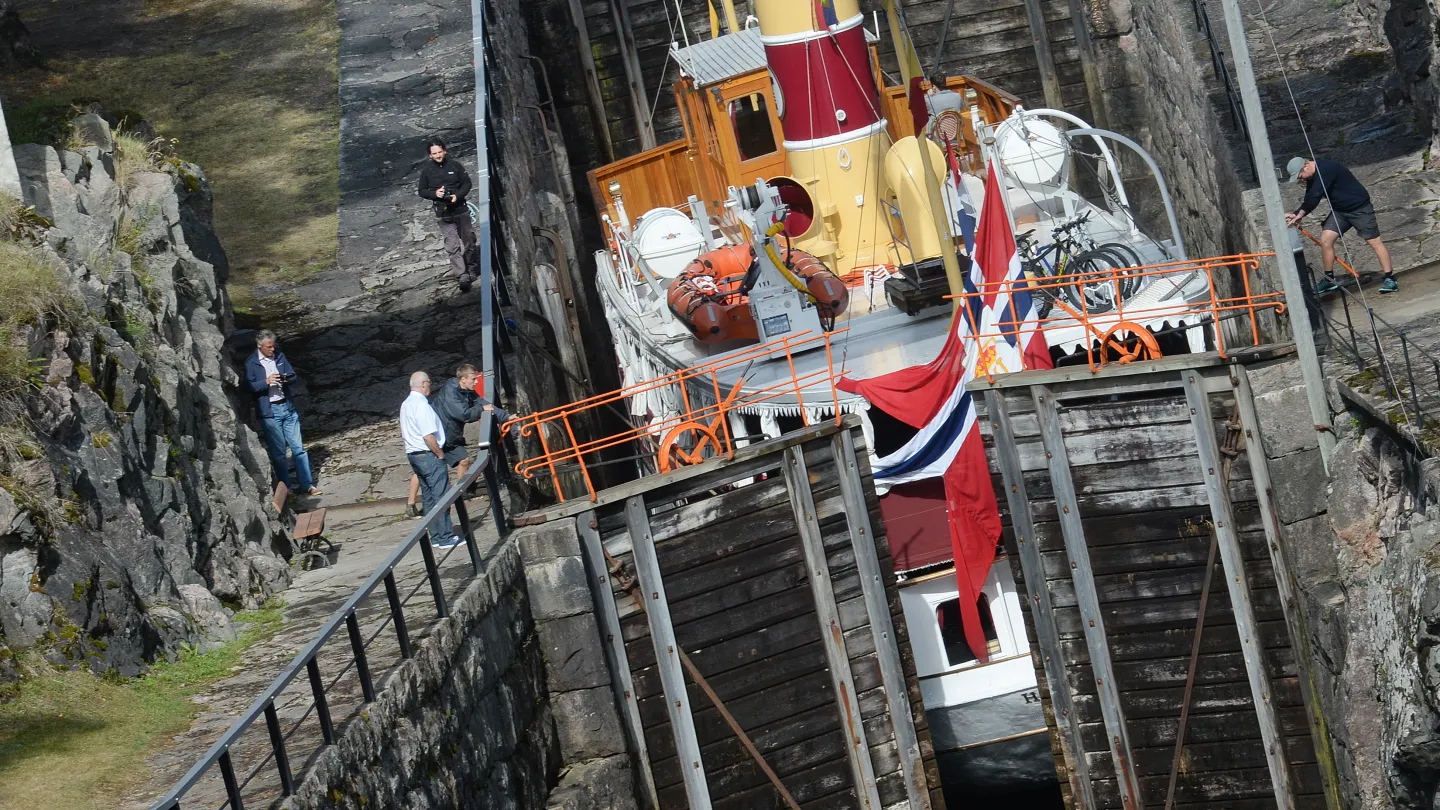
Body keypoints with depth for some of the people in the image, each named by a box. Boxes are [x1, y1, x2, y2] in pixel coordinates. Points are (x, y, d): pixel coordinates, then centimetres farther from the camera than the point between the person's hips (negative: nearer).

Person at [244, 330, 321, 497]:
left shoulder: (279, 356, 6)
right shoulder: (251, 363, -8)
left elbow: (293, 375, 12)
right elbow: (250, 386, -13)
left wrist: (286, 378, -11)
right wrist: (266, 382, -28)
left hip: (287, 407, 4)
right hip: (269, 411, -4)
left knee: (298, 447, 5)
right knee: (278, 452, 3)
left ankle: (306, 485, 10)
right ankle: (285, 488, 14)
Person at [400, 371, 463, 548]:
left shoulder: (405, 404, 12)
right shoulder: (421, 405, -18)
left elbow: (404, 434, 20)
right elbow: (428, 436, -24)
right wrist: (440, 454, -12)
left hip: (413, 454, 10)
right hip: (428, 455, -10)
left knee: (429, 497, 13)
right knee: (441, 496, -6)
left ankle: (436, 536, 16)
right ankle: (446, 537, -6)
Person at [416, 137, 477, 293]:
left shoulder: (455, 165, -1)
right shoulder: (426, 170, -1)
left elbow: (467, 183, 4)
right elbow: (422, 191, 6)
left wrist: (458, 195, -13)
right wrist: (435, 194, -14)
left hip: (461, 209, 2)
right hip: (444, 214, -2)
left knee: (468, 241, 12)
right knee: (453, 246, -10)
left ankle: (465, 268, 33)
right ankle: (462, 276, -14)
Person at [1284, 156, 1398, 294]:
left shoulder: (1326, 170, -28)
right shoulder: (1312, 176, 2)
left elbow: (1314, 198, -31)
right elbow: (1308, 200, 5)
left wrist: (1300, 213, -20)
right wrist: (1296, 214, -11)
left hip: (1359, 208, -8)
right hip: (1339, 210, 8)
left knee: (1375, 242, -5)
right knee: (1325, 240, -3)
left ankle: (1390, 279, 2)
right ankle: (1329, 280, 8)